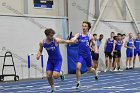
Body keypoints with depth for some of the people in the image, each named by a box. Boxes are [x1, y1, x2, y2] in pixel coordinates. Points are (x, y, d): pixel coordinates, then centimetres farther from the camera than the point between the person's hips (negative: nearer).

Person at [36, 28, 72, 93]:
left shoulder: (56, 40, -21)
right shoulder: (42, 43, -10)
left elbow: (65, 41, -9)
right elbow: (40, 50, 7)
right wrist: (38, 55, -13)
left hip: (58, 60, -4)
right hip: (50, 60, 4)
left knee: (55, 76, -17)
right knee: (49, 76, -5)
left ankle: (60, 73, 20)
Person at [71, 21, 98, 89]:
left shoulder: (90, 36, -4)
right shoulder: (78, 35, -6)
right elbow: (73, 39, -26)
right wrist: (72, 40, -50)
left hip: (87, 55, 1)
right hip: (81, 55, -1)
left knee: (90, 69, 17)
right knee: (78, 67, -24)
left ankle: (95, 75, 54)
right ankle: (78, 82, -8)